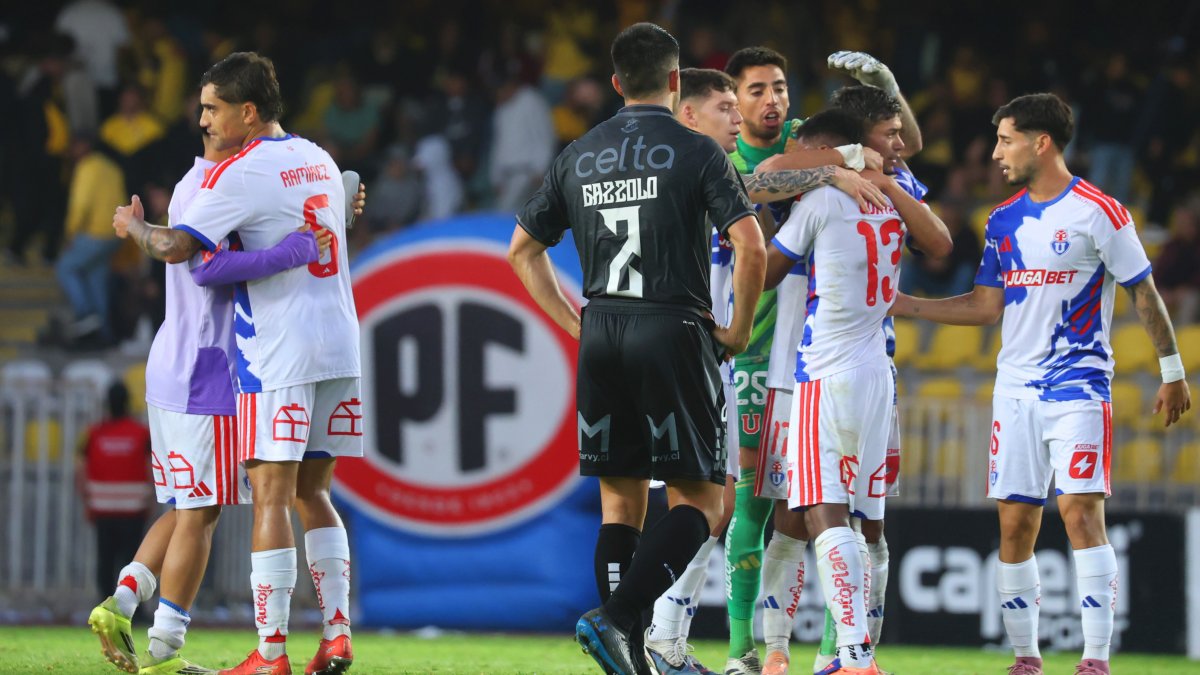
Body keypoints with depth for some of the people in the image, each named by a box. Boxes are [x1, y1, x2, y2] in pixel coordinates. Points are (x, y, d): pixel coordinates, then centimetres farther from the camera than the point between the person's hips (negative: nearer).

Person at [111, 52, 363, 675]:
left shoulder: (241, 173, -10)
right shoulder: (320, 162, 15)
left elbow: (176, 247, -16)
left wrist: (135, 228, 4)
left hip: (280, 355, -7)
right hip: (340, 345, 7)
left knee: (271, 497, -6)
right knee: (310, 492, 14)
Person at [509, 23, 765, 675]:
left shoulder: (578, 156, 10)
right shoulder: (696, 151, -4)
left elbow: (523, 247, 16)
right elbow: (749, 244, -12)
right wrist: (738, 329, 0)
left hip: (600, 335, 5)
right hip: (672, 330, -5)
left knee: (621, 500, 11)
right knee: (698, 499, 0)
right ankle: (615, 616, -18)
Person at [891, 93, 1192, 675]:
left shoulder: (1097, 212, -6)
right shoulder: (1003, 222, 11)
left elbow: (1144, 294, -2)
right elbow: (987, 306, 16)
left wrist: (1172, 371, -3)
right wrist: (903, 306, 12)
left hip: (1078, 386, -6)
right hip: (1016, 387, 6)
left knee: (1080, 510, -15)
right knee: (1015, 523, 2)